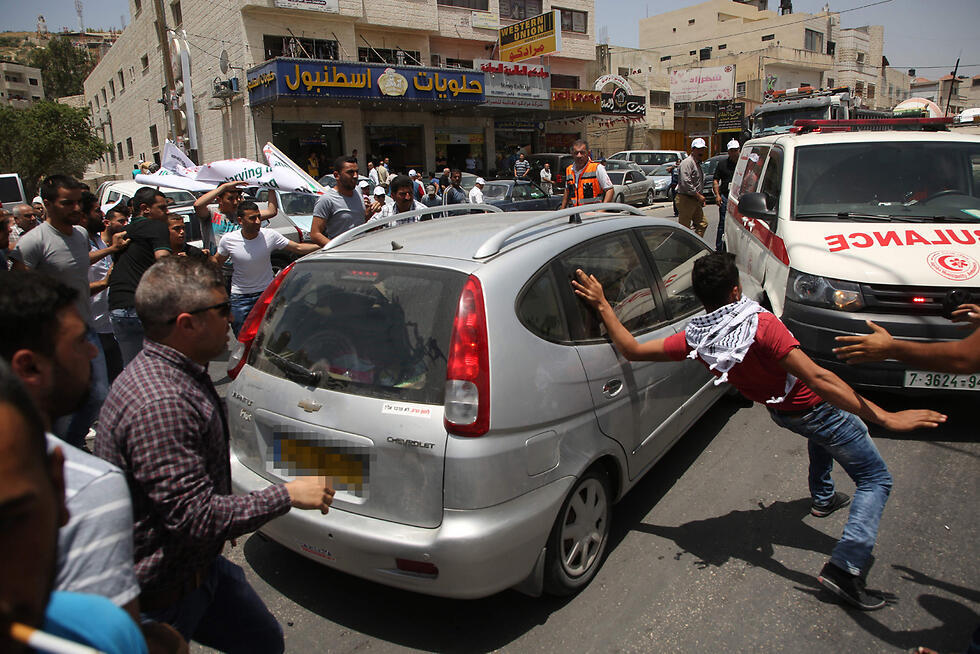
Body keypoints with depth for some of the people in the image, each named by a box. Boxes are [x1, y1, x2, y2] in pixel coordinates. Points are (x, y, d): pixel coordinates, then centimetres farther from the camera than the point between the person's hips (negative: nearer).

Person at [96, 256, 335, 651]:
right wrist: (287, 495, -23)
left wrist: (226, 517, 22)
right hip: (161, 594, -9)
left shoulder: (176, 372, 2)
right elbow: (195, 518, -31)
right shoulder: (160, 404, -33)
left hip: (198, 566, 9)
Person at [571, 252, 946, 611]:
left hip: (780, 412, 6)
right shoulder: (760, 324, -34)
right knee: (875, 479, 9)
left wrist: (602, 305, -8)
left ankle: (822, 497, 52)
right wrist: (885, 418, -32)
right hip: (813, 409, -6)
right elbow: (817, 379, -36)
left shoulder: (696, 340, -18)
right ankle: (845, 568, -4)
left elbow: (631, 349, -16)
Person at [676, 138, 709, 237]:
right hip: (685, 200, -10)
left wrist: (701, 198, 16)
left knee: (702, 224, 11)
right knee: (684, 227, -7)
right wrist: (698, 196, -18)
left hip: (695, 200, 10)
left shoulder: (698, 164, 20)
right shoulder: (687, 163, -13)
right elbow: (685, 183, -24)